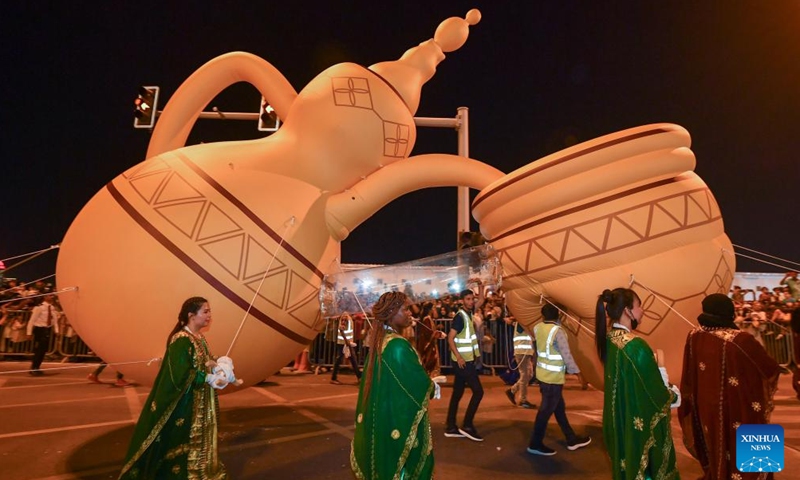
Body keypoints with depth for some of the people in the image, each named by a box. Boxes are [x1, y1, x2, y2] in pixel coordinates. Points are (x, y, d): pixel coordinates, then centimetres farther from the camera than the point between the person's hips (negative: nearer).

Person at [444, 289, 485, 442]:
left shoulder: (468, 314, 10)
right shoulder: (460, 317, -16)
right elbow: (450, 338, -21)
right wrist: (458, 357, -25)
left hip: (467, 359, 9)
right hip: (463, 361, -9)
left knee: (457, 393, 10)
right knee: (478, 391, -5)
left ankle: (451, 427, 16)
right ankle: (467, 425, 2)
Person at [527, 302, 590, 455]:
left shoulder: (538, 327, 0)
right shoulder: (558, 331, -22)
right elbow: (566, 355, -21)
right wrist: (577, 372, -10)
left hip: (542, 374, 8)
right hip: (553, 377, -8)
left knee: (559, 407, 19)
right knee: (546, 410, 4)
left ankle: (572, 439, 32)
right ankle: (535, 444, 15)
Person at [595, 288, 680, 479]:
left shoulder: (608, 339, -2)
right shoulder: (636, 346, -27)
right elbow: (655, 391, -17)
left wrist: (658, 373, 12)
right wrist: (674, 395, 3)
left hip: (618, 419, 8)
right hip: (641, 423, -8)